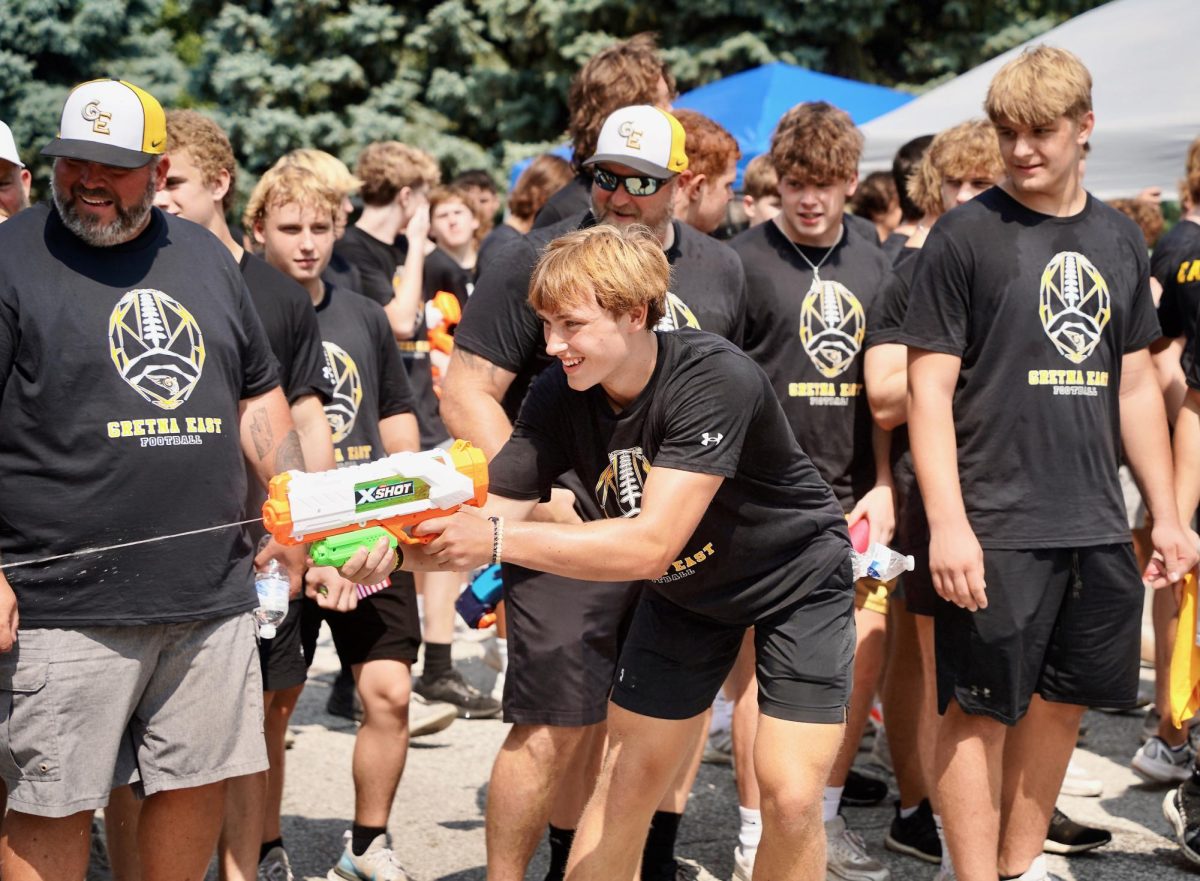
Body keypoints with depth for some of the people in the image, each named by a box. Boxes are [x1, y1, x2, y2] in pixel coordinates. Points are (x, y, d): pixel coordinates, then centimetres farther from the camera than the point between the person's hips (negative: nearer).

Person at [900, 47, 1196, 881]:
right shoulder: (966, 235, -6)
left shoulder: (1120, 239, 10)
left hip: (1097, 527, 5)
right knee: (981, 708, 1)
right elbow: (929, 387, -8)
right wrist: (947, 523, -16)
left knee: (1061, 700, 14)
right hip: (997, 528, -5)